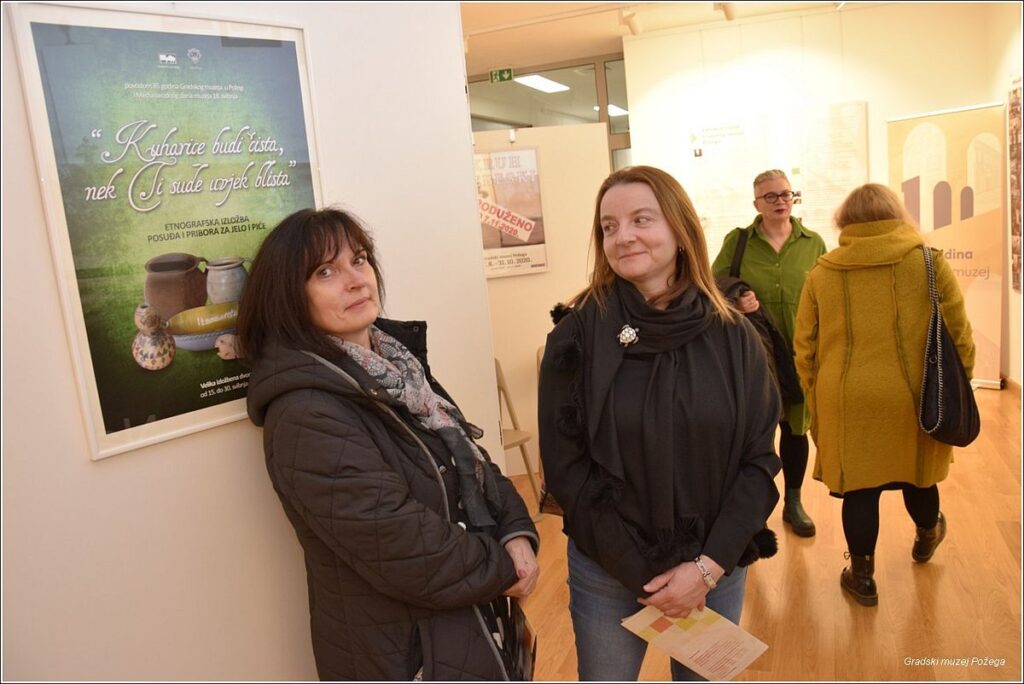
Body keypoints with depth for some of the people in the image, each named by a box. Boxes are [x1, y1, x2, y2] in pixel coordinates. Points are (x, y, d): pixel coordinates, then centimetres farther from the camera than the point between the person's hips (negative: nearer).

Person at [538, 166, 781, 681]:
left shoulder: (734, 336, -5)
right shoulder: (577, 335, -11)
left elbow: (759, 460, -4)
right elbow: (565, 465, -11)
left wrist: (708, 565, -12)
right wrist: (643, 574, -12)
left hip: (716, 567, 2)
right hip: (607, 573, -1)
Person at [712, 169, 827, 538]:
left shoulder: (813, 243, 3)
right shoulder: (737, 241, -1)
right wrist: (734, 303, -20)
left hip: (800, 353, 2)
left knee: (795, 428, 13)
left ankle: (793, 503, 31)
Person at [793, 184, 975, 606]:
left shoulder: (821, 274, -2)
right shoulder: (929, 262, -4)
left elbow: (804, 350, 2)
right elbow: (958, 336, -2)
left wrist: (817, 405, 13)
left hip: (848, 401, -1)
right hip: (914, 398, 1)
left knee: (858, 487, 11)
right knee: (917, 474, 24)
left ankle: (861, 576, 24)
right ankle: (926, 537, 52)